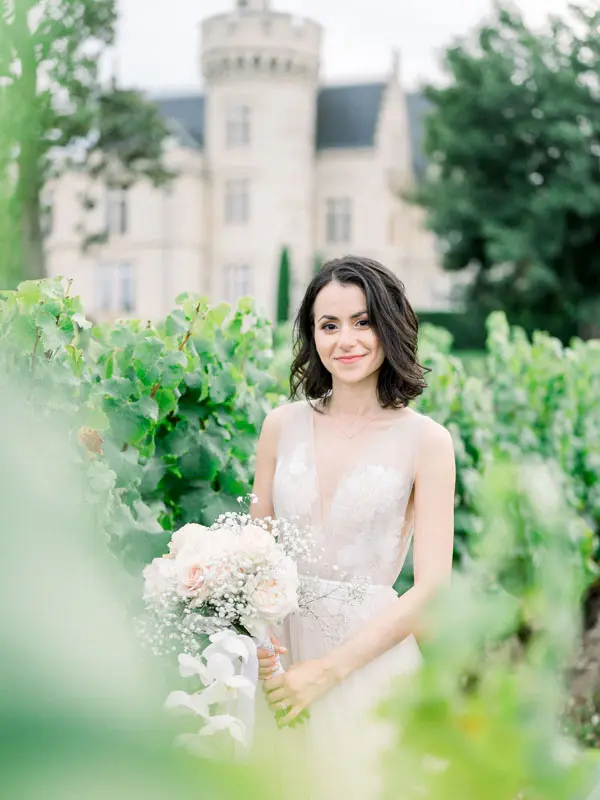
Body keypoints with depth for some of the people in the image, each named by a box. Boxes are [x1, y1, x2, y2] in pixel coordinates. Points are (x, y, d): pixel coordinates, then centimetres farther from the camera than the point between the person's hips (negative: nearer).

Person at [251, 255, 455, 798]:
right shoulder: (284, 425, 3)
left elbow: (431, 589, -10)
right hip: (280, 656, 3)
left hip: (370, 662, -3)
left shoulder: (425, 440, -7)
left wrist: (327, 670, -15)